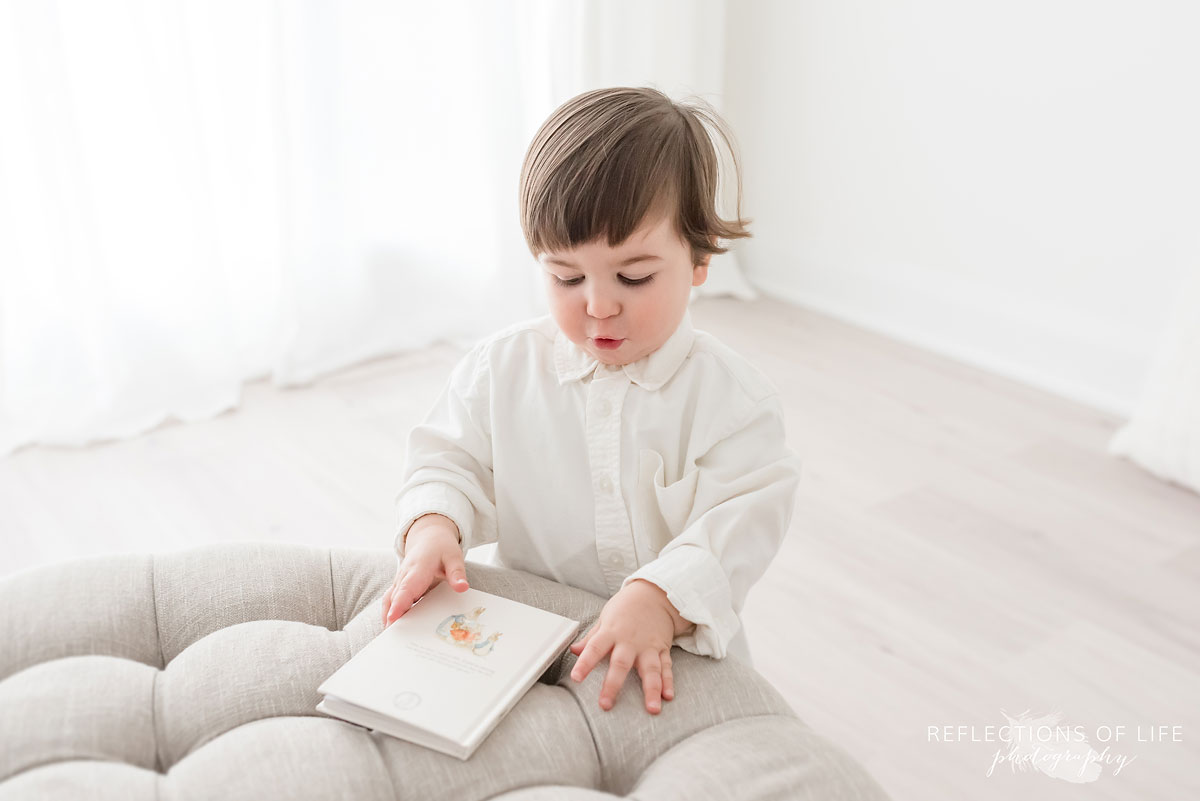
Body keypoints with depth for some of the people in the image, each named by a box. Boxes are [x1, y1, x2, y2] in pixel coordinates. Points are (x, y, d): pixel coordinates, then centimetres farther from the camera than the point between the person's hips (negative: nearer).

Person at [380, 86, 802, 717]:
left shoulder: (731, 397, -9)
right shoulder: (503, 367, -1)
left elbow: (742, 521, -16)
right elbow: (450, 459, 5)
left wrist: (661, 598, -33)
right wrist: (433, 527, -17)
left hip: (675, 648, -2)